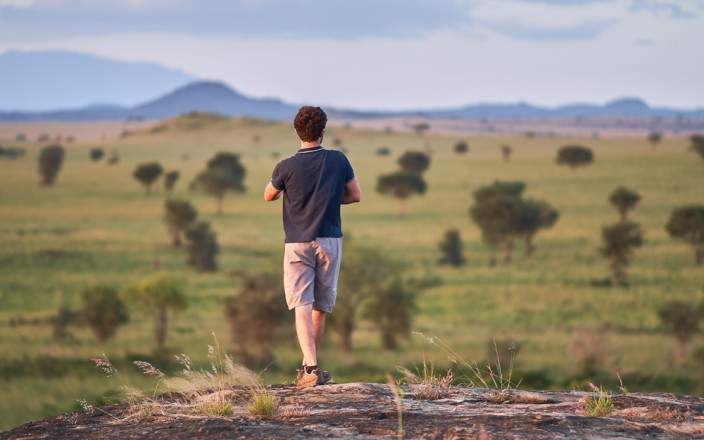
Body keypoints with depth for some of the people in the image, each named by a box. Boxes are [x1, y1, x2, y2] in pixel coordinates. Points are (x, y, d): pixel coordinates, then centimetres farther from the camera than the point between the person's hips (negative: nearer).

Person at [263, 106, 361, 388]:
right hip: (329, 241, 2)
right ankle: (310, 364, 23)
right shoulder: (338, 161, -3)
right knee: (321, 306, 14)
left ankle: (311, 367, -22)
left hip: (297, 243, -2)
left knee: (302, 305, -7)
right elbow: (356, 195, 8)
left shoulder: (287, 167, -9)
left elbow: (269, 196, 9)